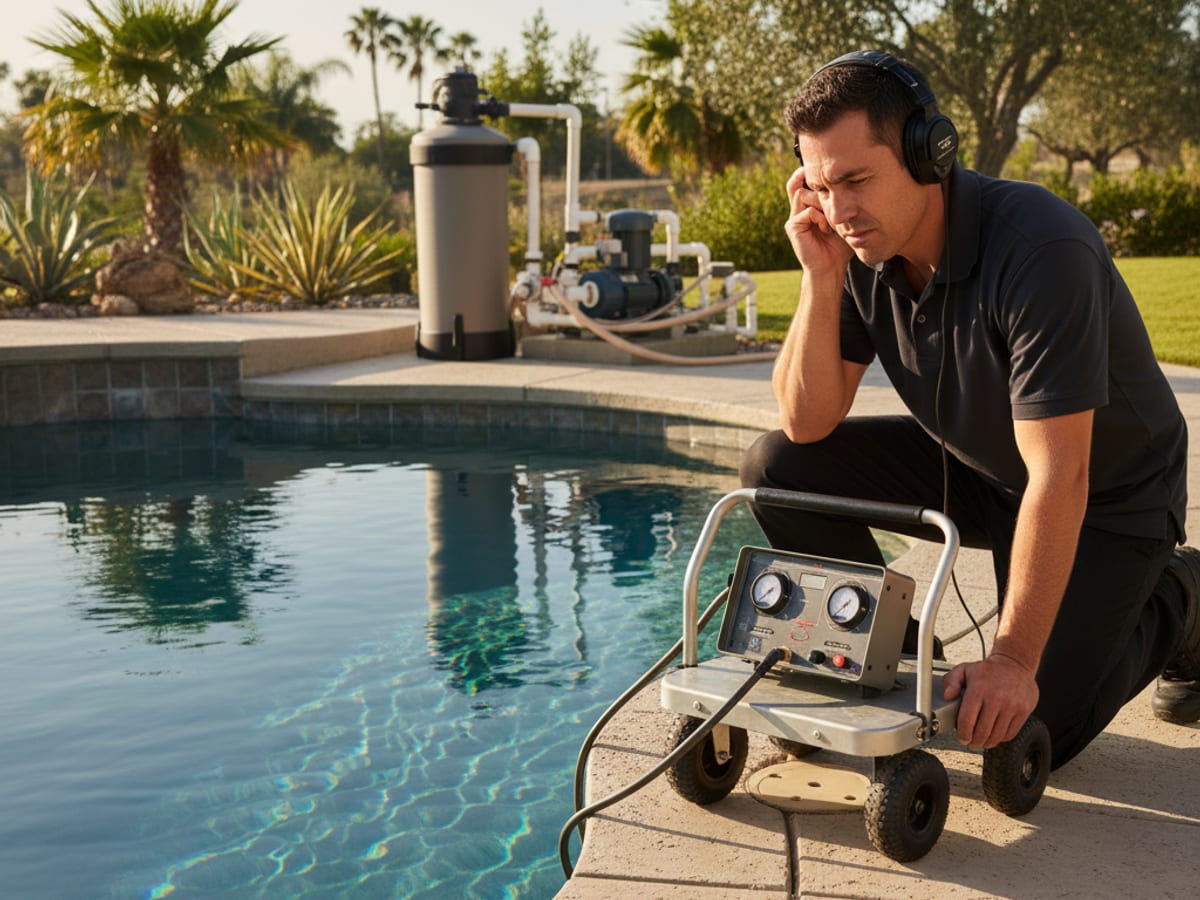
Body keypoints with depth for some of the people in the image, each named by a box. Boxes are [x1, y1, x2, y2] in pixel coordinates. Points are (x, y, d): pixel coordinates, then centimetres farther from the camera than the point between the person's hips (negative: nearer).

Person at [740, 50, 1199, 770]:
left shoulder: (1040, 246, -33)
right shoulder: (864, 247, -13)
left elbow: (1059, 478, -34)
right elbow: (806, 424, -13)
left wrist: (1014, 658, -33)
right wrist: (822, 278, -25)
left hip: (1106, 495, -5)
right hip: (974, 468, 6)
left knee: (1025, 731, -15)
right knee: (776, 467, -11)